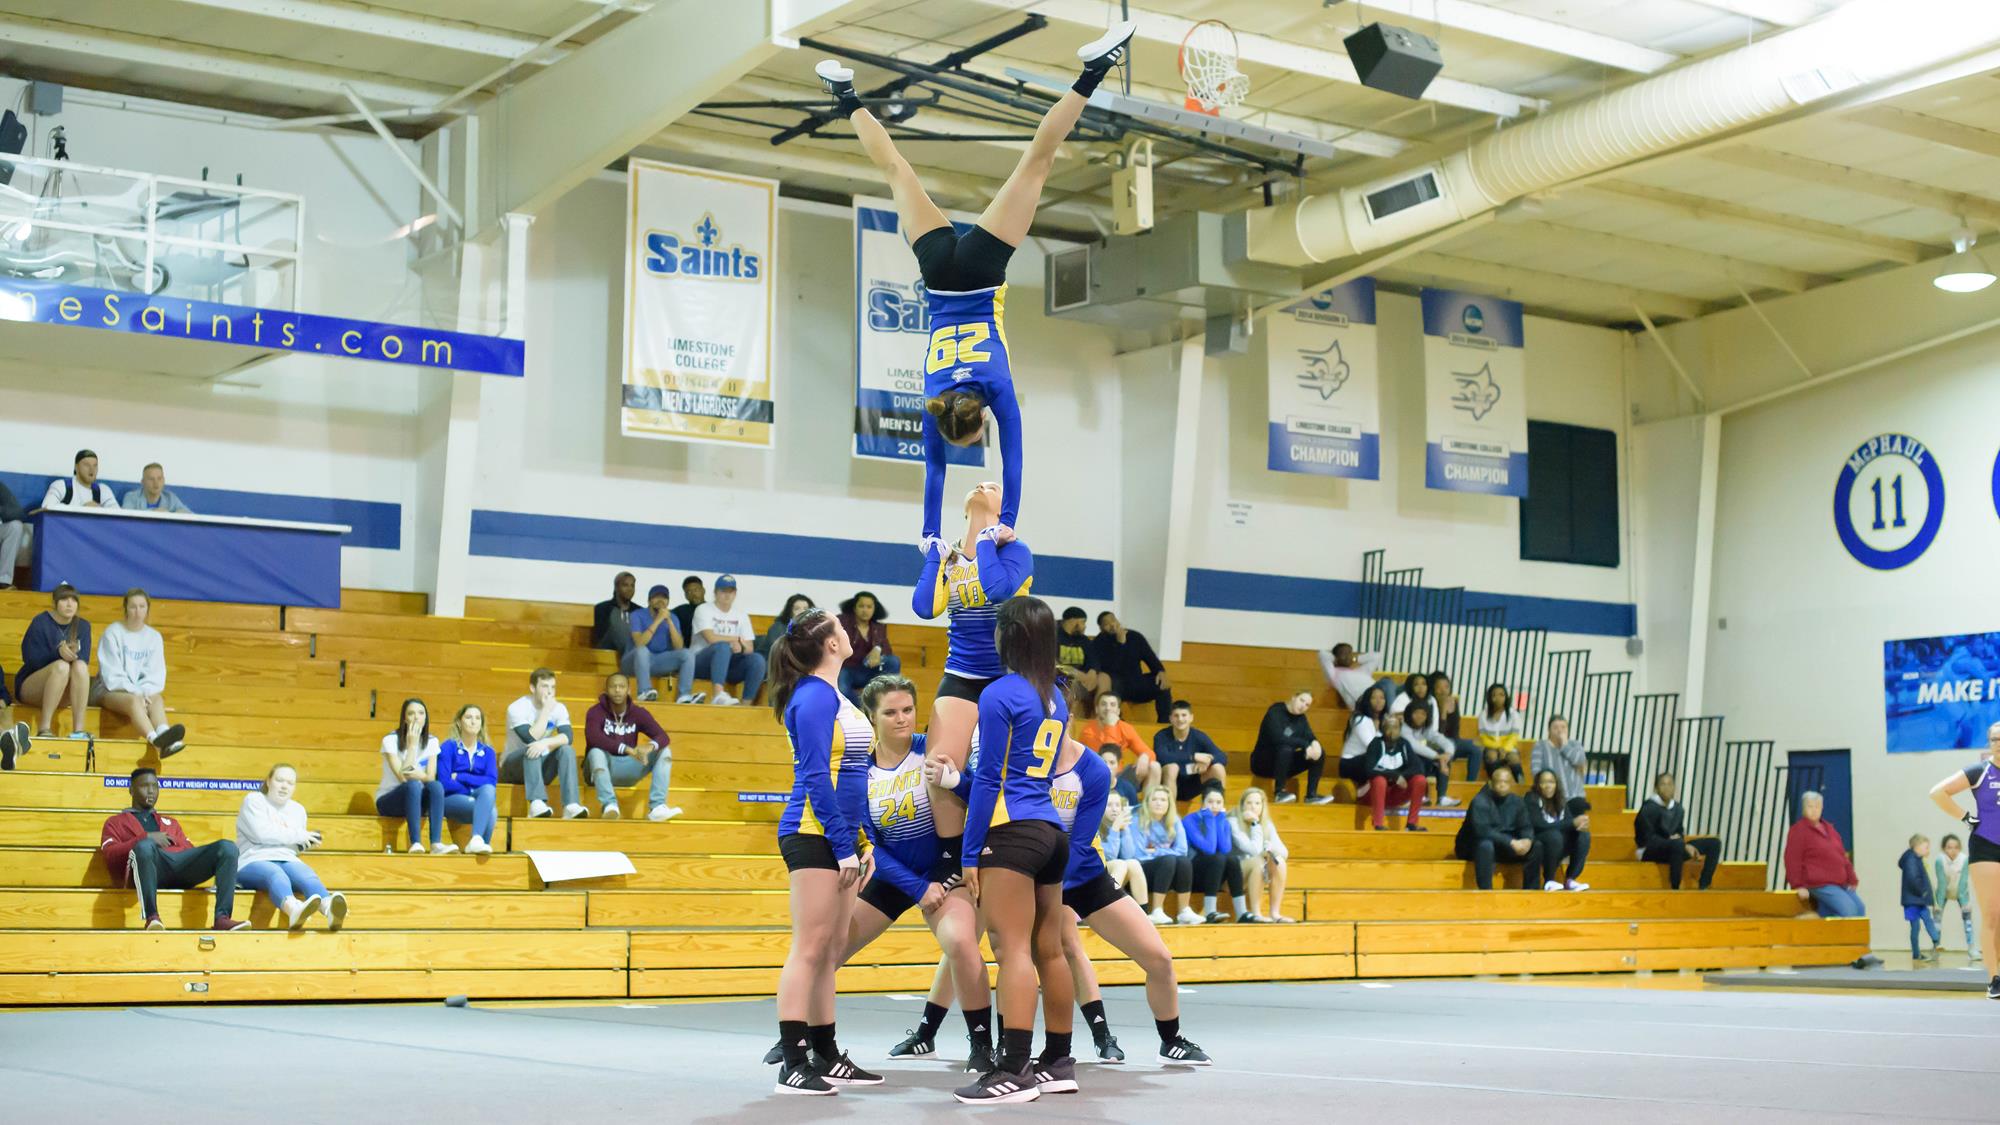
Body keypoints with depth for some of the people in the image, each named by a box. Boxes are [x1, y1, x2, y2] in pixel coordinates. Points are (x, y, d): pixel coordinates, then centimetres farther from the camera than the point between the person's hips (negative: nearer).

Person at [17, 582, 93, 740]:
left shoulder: (82, 626, 3)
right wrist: (58, 651, -33)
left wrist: (72, 653, -29)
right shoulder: (40, 622, -9)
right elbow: (30, 659, -16)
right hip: (29, 687, -3)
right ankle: (44, 729, -37)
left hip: (63, 693, 3)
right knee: (61, 666, -34)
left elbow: (84, 660, -6)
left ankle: (78, 729, -37)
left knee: (80, 666, -29)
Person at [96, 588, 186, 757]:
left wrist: (144, 692, -15)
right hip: (112, 691, -4)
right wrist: (135, 692, -19)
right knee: (134, 701, -37)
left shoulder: (154, 637, 10)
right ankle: (156, 740, -67)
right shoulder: (112, 632, -2)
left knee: (157, 699, -32)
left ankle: (163, 734, -63)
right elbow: (111, 673, -8)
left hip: (141, 691, 4)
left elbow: (156, 673, 4)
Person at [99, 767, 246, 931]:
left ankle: (222, 918, -37)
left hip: (182, 865, 4)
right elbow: (110, 856, 7)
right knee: (145, 845, -41)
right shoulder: (116, 822, 27)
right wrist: (145, 838, -4)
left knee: (227, 847, -23)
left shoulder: (171, 822, 38)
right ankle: (152, 917, -44)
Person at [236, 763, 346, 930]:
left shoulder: (298, 810, 26)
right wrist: (299, 835, -2)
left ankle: (330, 910, -70)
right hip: (254, 862, -4)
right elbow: (262, 833, -8)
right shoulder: (253, 800, 8)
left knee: (308, 875, -34)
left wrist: (306, 842, 7)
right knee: (276, 875, -41)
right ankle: (294, 909, -78)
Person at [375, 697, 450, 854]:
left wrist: (418, 774, -32)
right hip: (388, 801, -4)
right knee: (413, 785, -35)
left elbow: (431, 777, -9)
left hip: (417, 801, 4)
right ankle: (415, 843, -45)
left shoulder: (431, 742, 1)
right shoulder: (391, 740, -12)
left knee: (435, 786, -29)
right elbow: (403, 777, -22)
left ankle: (436, 843, -41)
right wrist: (412, 744, -22)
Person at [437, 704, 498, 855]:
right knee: (490, 811, -33)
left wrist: (460, 777, -10)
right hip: (452, 800, -3)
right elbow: (445, 783, -9)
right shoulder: (448, 747, 2)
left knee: (488, 790, -35)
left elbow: (491, 782, -5)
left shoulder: (488, 752, 12)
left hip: (476, 800, 3)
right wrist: (471, 793, -11)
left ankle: (477, 840, -44)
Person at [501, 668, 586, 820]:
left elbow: (568, 737, -20)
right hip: (513, 767, -4)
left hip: (540, 767, 4)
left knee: (566, 750, -22)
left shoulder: (559, 708, -4)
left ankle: (570, 805, -37)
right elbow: (530, 739, -29)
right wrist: (546, 710, -25)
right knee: (532, 750, -34)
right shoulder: (517, 708, -17)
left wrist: (545, 743, -39)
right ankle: (536, 803, -50)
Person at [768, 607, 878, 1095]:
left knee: (832, 949, 11)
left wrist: (855, 840, 17)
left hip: (837, 836, 9)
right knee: (811, 949, -9)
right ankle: (793, 1066, -8)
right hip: (814, 835, -9)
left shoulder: (833, 696, 15)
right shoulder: (813, 697, -13)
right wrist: (844, 846, -18)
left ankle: (826, 1057, 17)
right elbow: (815, 777, -18)